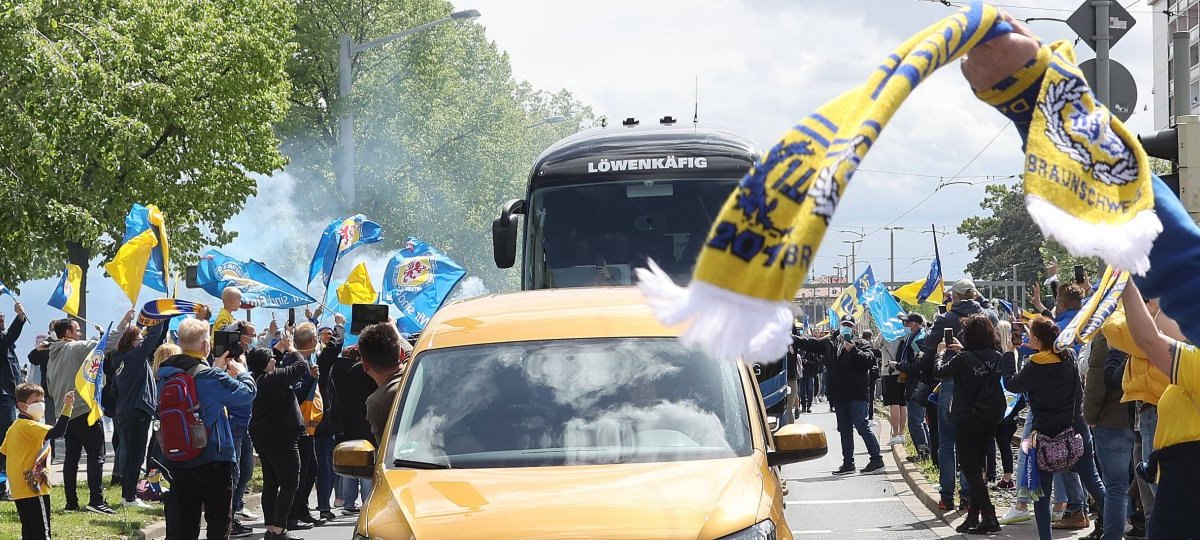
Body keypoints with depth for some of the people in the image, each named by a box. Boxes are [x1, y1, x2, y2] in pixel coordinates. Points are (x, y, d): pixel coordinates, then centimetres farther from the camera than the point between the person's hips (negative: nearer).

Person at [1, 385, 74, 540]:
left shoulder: (14, 427, 13)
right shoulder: (30, 426, -17)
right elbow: (56, 432, -31)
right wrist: (67, 408, -38)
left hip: (19, 490, 9)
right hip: (34, 489, -9)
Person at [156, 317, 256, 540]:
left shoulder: (165, 374, 2)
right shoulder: (209, 377, -19)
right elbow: (247, 392, -14)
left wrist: (216, 369, 15)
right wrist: (242, 372, 5)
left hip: (178, 461, 7)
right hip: (212, 458, -6)